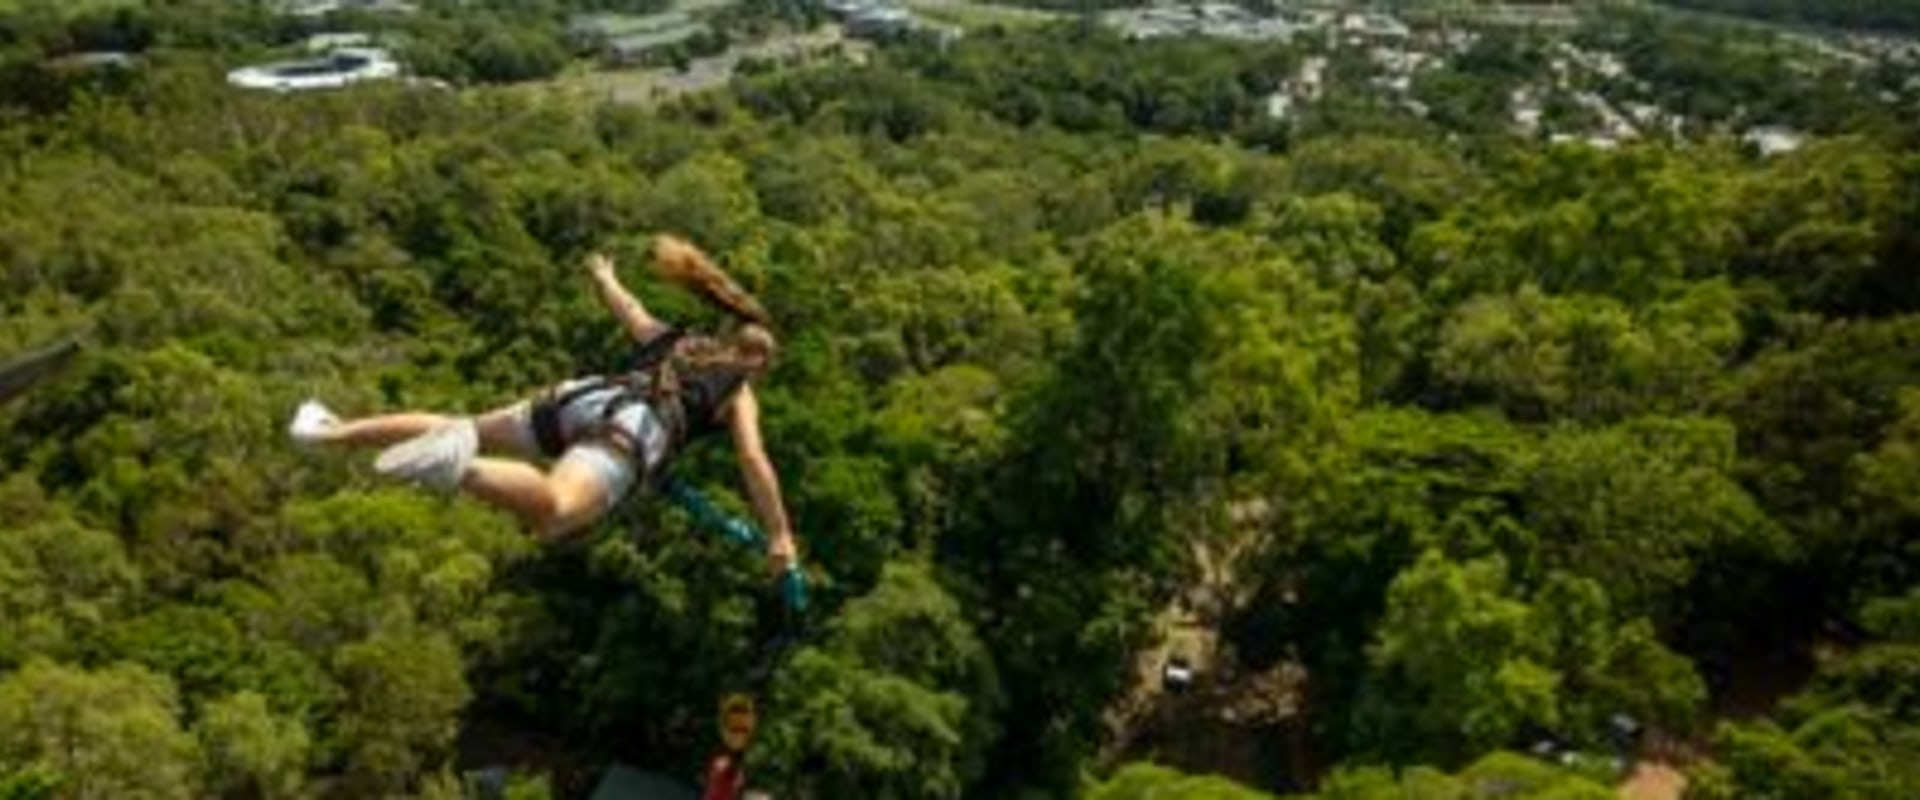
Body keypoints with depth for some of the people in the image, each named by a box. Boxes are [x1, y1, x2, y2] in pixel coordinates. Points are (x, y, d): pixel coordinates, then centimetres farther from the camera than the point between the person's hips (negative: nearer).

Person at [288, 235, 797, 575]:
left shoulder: (675, 341, 34)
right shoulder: (739, 392, 19)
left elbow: (628, 309, 50)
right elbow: (754, 462, 7)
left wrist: (603, 278, 73)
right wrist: (779, 536, 11)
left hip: (583, 397, 7)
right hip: (632, 428, -7)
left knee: (460, 427, 21)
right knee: (552, 511, -34)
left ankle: (333, 431, 21)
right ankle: (459, 466, -58)